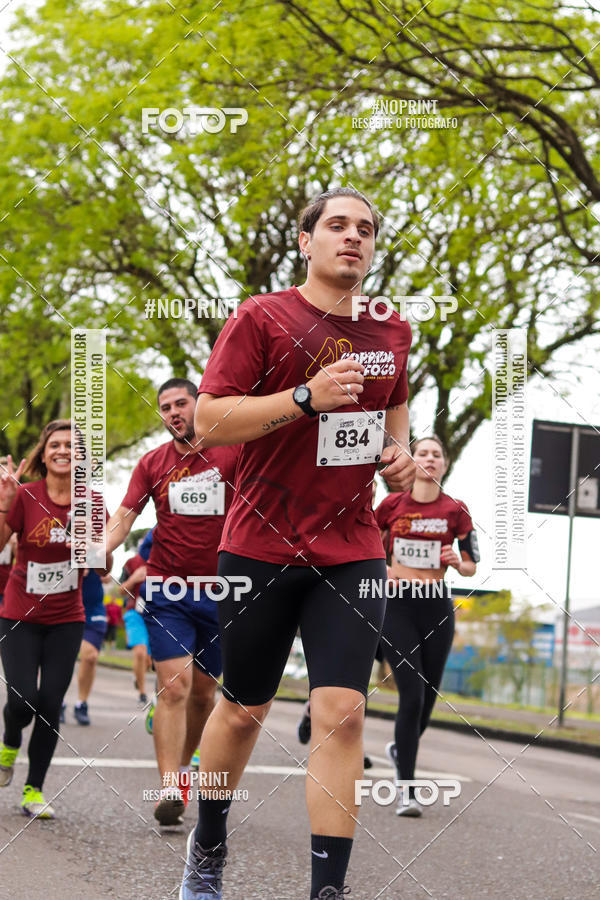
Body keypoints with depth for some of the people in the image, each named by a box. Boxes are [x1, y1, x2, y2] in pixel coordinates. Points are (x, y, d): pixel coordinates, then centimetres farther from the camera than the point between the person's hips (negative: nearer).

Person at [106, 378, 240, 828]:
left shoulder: (233, 452, 0)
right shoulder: (152, 463, 4)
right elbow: (125, 514, -1)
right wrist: (101, 547, -20)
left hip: (221, 591, 1)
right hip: (167, 589, -1)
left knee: (203, 691, 11)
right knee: (174, 687, -13)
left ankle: (182, 766, 33)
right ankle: (170, 789, -17)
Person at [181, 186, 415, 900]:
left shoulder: (391, 333, 10)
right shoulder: (262, 319, -6)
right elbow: (207, 420, -12)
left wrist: (399, 452, 8)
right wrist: (306, 396, -22)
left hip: (353, 553, 3)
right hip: (261, 547, -3)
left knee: (342, 711, -11)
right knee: (244, 708, 10)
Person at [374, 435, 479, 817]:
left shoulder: (455, 510, 2)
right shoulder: (392, 505, 1)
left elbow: (471, 567, 8)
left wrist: (457, 561, -12)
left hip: (437, 606, 2)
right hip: (398, 604, -2)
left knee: (428, 698, 8)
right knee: (412, 695, -14)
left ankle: (401, 749, 41)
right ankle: (407, 789, -11)